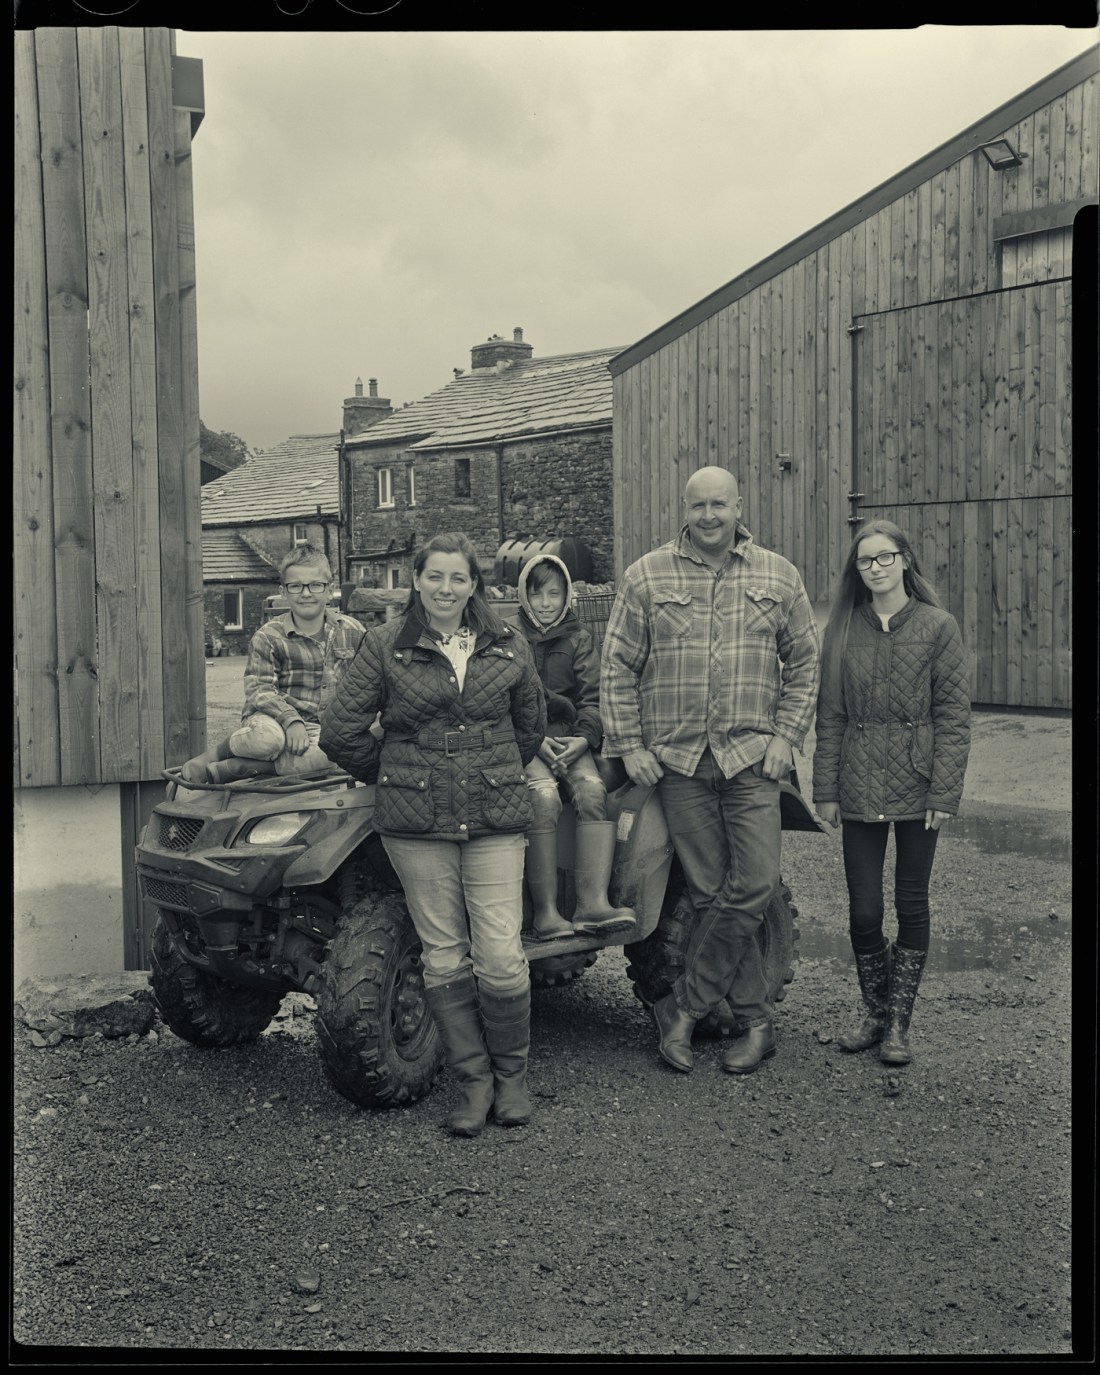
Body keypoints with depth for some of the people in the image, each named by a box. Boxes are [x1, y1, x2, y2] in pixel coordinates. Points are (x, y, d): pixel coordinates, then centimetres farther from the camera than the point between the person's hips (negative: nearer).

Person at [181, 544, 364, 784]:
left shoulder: (352, 632, 7)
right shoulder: (268, 637, -2)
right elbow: (258, 689, -10)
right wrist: (290, 719, -26)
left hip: (319, 728, 2)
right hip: (274, 719, -2)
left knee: (331, 752, -36)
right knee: (268, 738, -41)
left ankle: (228, 769, -27)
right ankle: (219, 750, -7)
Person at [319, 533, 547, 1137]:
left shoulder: (507, 647, 7)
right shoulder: (384, 646, 1)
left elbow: (531, 724, 20)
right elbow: (340, 731, 1)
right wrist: (396, 778, 8)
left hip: (495, 819, 0)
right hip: (416, 823, 0)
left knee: (500, 957, -4)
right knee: (444, 959, 5)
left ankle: (511, 1074, 18)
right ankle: (473, 1080, 20)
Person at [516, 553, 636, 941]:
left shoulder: (578, 640, 16)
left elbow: (594, 696, 6)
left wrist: (584, 738, -13)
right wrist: (535, 740, -14)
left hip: (570, 738, 3)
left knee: (592, 790, -27)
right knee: (544, 796, -31)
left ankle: (593, 902, -32)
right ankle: (545, 912, -29)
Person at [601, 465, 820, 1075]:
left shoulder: (778, 577, 8)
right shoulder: (646, 577, 3)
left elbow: (803, 664, 11)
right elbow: (617, 668, 4)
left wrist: (786, 736, 1)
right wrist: (629, 745, -2)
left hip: (752, 757, 1)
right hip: (677, 759, -1)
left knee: (753, 884, -8)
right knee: (710, 892, 2)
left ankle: (680, 1008, 6)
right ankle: (755, 1021, 15)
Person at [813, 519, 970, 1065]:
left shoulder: (938, 627, -2)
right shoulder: (843, 628, 6)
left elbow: (954, 714, -4)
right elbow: (830, 715, 7)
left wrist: (944, 792, -10)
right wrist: (826, 789, 3)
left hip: (916, 785, -2)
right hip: (860, 788, 2)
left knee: (911, 903, 7)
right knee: (863, 908, 5)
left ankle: (899, 1022, 20)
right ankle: (875, 1014, 24)